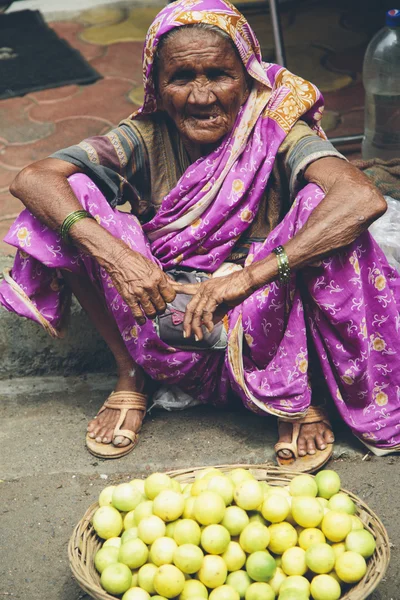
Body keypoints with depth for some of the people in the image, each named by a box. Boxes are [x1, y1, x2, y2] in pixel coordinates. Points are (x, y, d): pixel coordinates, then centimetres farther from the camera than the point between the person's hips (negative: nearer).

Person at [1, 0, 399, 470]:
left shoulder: (276, 132, -10)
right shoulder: (146, 139, -3)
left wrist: (246, 276, -35)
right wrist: (114, 253, -30)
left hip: (264, 330, -2)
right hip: (164, 320, 2)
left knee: (318, 203, -27)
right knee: (73, 196, -14)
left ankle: (298, 397, -9)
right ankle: (130, 376, 1)